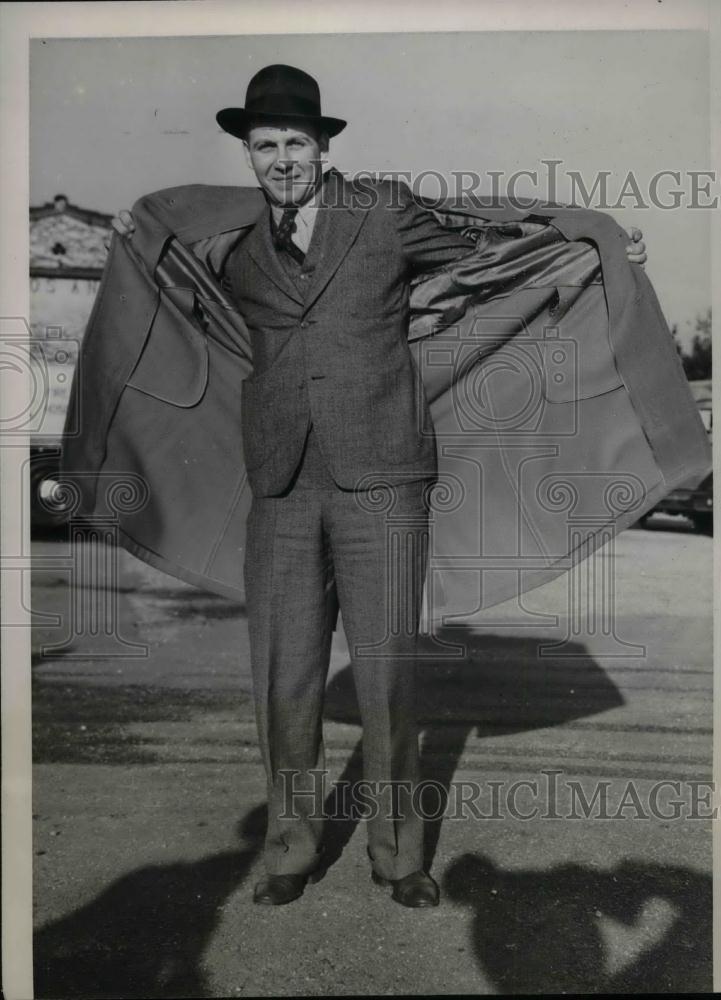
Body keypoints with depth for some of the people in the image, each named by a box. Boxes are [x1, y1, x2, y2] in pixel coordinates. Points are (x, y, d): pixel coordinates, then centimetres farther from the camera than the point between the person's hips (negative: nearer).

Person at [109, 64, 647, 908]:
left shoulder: (384, 211, 8)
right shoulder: (238, 252, 15)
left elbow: (479, 261, 20)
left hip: (380, 482, -2)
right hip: (282, 490, 3)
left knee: (386, 673, 1)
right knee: (282, 678, 4)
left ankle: (397, 851, 19)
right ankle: (291, 849, 22)